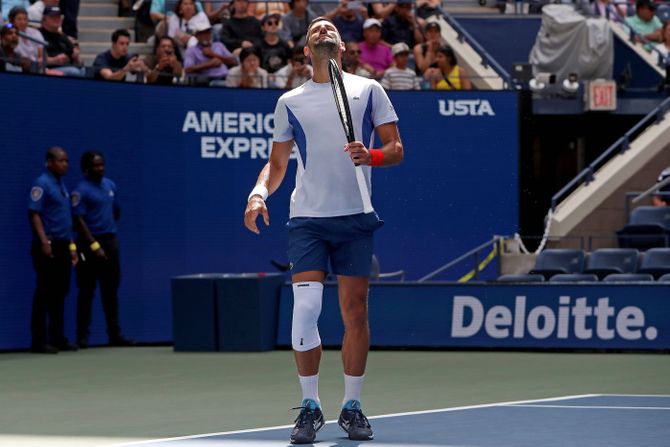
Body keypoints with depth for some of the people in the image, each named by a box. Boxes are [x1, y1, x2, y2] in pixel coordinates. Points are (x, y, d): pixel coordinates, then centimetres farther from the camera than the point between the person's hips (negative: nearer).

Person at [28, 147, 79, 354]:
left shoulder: (62, 186, 18)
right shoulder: (42, 184, -8)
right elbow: (34, 213, -15)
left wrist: (71, 245, 20)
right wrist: (44, 241, -23)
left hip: (62, 246, 9)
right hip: (48, 247, -9)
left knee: (60, 293, 11)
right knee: (44, 293, -6)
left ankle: (57, 338, 17)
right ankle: (39, 341, -4)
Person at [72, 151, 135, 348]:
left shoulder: (110, 185, 10)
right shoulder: (81, 190, -10)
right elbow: (79, 220, -15)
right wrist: (94, 245, -20)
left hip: (110, 241, 6)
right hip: (90, 243, -6)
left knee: (111, 290, 10)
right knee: (87, 291, -2)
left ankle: (115, 335, 14)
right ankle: (82, 337, 2)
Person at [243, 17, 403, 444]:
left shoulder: (368, 90, 9)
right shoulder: (290, 102, 12)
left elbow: (396, 149, 7)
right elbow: (277, 162, 15)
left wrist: (371, 155, -15)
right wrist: (260, 193, -5)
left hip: (356, 216, 0)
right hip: (308, 218, 0)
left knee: (356, 313, 2)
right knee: (305, 308, -13)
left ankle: (352, 407, 12)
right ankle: (310, 408, -3)